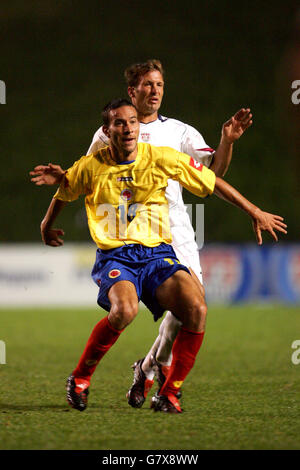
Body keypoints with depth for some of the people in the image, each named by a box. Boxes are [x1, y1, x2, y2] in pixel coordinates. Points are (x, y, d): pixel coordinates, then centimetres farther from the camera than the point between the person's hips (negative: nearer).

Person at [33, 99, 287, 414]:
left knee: (196, 309, -26)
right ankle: (79, 379, -12)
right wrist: (47, 226, 38)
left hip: (158, 254, 2)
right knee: (124, 309, -35)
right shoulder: (90, 167, 0)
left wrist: (255, 212, 13)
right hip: (114, 256, -2)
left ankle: (169, 394, -9)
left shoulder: (161, 159, 1)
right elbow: (63, 192, 23)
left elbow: (213, 183, 12)